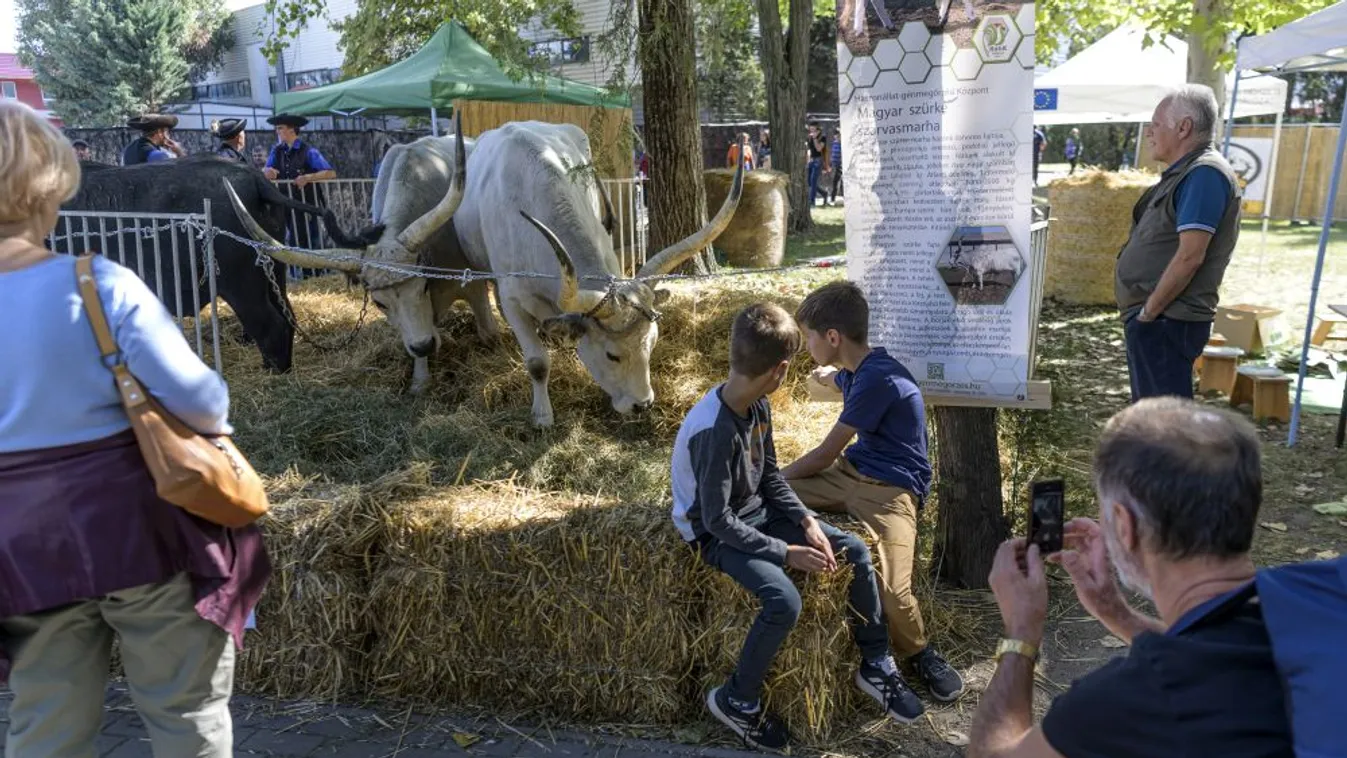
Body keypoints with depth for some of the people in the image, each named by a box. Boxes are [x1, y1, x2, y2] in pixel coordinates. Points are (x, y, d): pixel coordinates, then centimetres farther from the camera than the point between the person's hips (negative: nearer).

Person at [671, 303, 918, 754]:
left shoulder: (758, 405, -6)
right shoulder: (713, 430, -32)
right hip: (715, 533, -8)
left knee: (855, 551, 0)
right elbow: (718, 520, -26)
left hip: (757, 512, 8)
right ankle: (736, 700, -5)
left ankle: (876, 666, 16)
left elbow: (770, 478, 6)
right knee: (784, 600, -30)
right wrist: (785, 552, -23)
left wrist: (805, 520, -7)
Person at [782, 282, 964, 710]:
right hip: (853, 473, 9)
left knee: (891, 589, -25)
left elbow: (826, 455, -13)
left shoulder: (877, 379, -20)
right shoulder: (857, 370, 8)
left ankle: (920, 653, 8)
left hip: (889, 489, -9)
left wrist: (779, 478, 1)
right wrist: (821, 377, 62)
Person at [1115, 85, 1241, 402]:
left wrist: (1149, 310, -16)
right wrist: (1145, 314, 14)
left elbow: (1189, 256, -23)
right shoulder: (1184, 173, 16)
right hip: (1152, 319, 11)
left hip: (1167, 322, -11)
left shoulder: (1204, 174, -16)